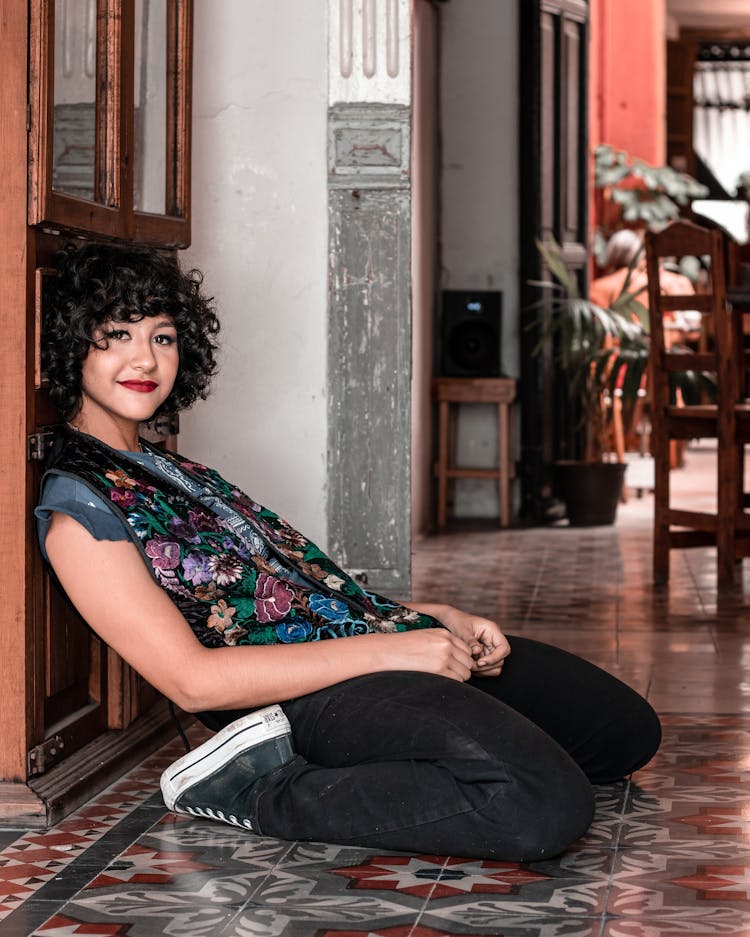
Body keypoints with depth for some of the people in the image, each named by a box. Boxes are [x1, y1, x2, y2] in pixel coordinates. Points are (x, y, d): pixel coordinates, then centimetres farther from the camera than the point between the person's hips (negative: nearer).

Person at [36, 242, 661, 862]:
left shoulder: (174, 471, 22)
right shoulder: (78, 507, -7)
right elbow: (192, 679, -16)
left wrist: (436, 616, 6)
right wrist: (392, 648, -18)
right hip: (323, 696, -9)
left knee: (628, 728, 14)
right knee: (547, 807, -31)